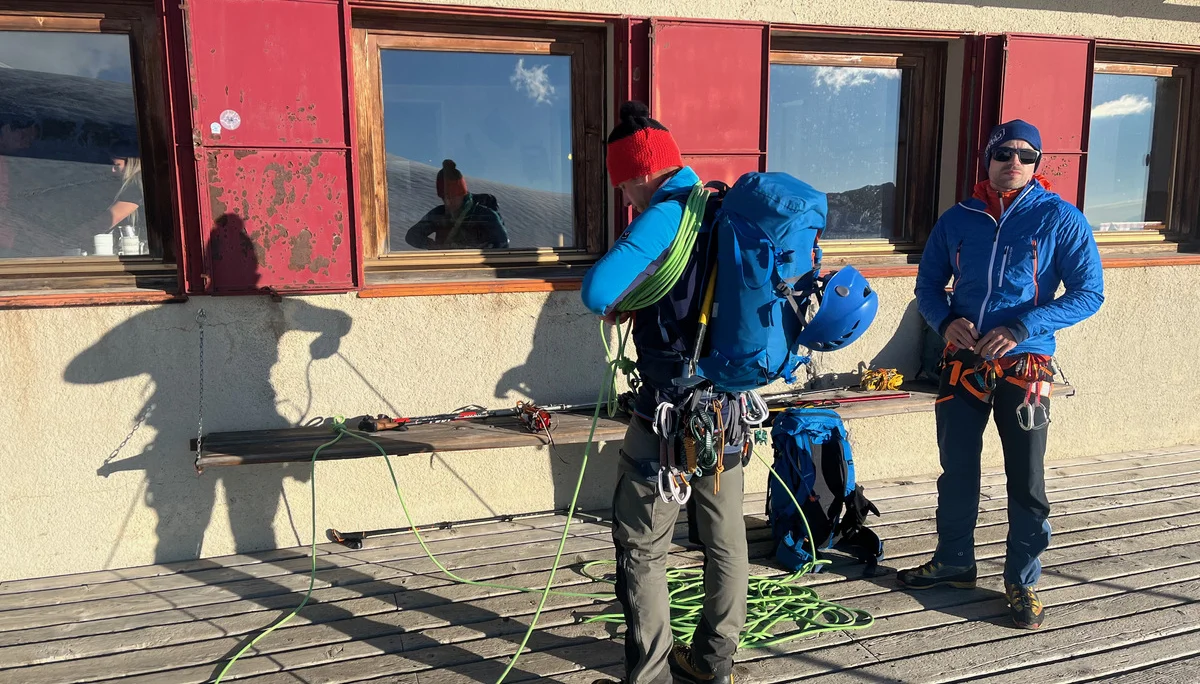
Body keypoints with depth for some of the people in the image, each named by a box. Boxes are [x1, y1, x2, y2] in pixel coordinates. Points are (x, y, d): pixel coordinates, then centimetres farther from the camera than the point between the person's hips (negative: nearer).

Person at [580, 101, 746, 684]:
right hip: (729, 407, 8)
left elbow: (596, 292, -30)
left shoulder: (665, 216, -17)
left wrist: (618, 302, -6)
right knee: (726, 541, 17)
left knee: (643, 549, 6)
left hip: (671, 416, -8)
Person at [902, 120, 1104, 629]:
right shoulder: (958, 219, 6)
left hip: (1024, 367, -3)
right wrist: (946, 320, -10)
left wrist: (1021, 328, -19)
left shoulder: (1060, 218, -4)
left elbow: (1088, 293, -7)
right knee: (957, 470, 14)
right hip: (962, 363, 3)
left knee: (1026, 480, 2)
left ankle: (1022, 580, 20)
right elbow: (928, 283, 11)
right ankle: (954, 562, 31)